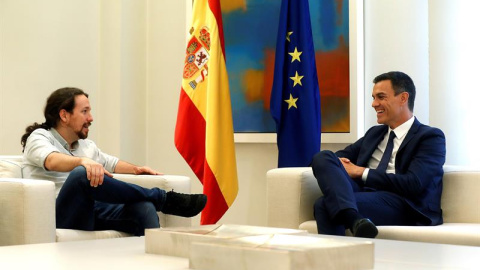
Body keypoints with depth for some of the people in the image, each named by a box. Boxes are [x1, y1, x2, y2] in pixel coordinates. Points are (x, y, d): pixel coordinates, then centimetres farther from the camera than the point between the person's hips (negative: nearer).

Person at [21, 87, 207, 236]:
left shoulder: (85, 145, 26)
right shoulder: (39, 137, 5)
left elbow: (110, 163, 41)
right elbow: (52, 160, -19)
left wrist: (135, 169, 19)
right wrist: (83, 161, -40)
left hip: (93, 211, 6)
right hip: (60, 215, -6)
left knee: (143, 206, -23)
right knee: (82, 173, -36)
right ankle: (166, 199, -24)